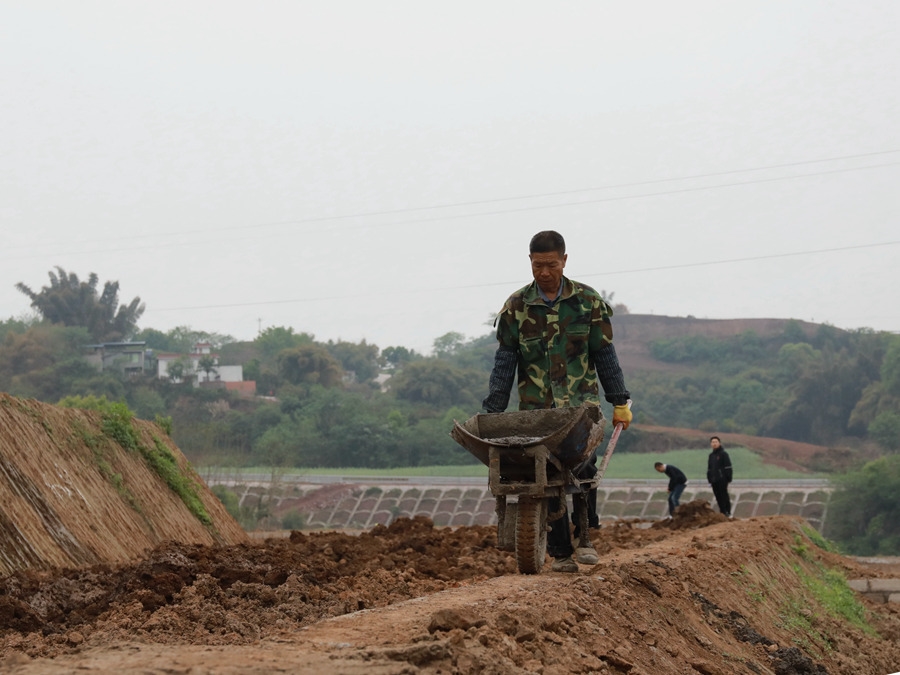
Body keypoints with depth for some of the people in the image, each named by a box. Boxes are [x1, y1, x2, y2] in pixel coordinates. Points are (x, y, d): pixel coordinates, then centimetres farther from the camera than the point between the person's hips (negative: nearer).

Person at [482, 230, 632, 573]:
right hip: (536, 407, 1)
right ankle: (560, 553, 6)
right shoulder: (516, 307, 4)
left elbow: (604, 355, 9)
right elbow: (504, 363, 3)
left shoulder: (588, 301, 4)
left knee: (582, 465, -20)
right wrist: (491, 413, -3)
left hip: (581, 403, -1)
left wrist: (620, 402, 8)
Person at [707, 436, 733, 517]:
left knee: (724, 496, -6)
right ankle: (722, 511, 11)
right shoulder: (711, 455, 17)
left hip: (722, 480, -7)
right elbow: (709, 468, 23)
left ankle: (727, 512, -4)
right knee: (718, 497, 6)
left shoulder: (723, 454, -3)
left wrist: (728, 478, -12)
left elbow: (728, 467, -7)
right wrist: (709, 479, 15)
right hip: (714, 480, 7)